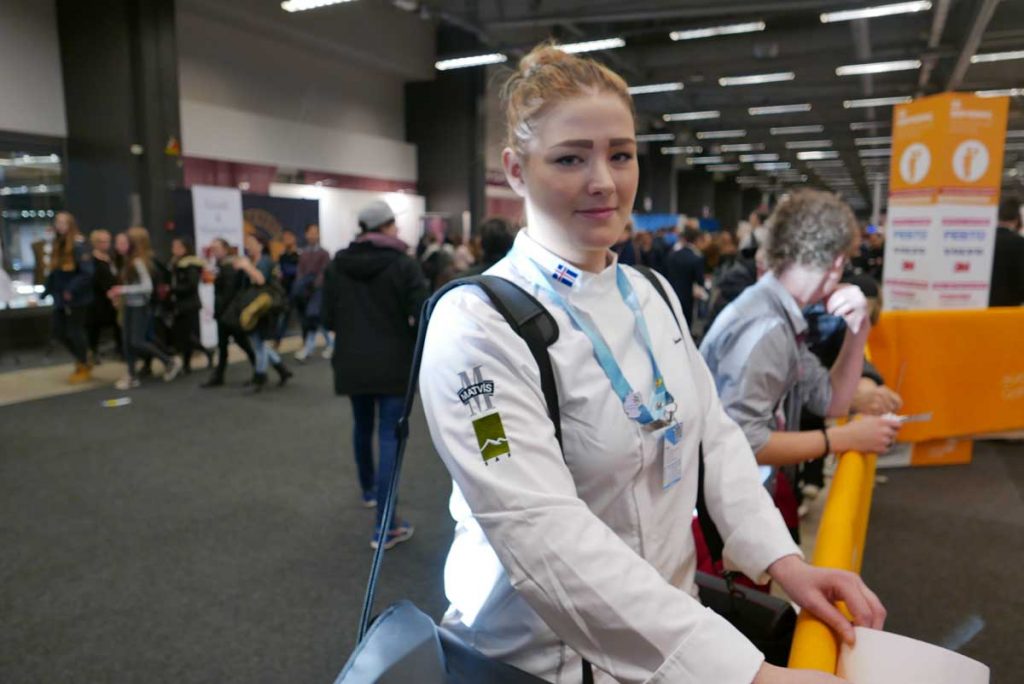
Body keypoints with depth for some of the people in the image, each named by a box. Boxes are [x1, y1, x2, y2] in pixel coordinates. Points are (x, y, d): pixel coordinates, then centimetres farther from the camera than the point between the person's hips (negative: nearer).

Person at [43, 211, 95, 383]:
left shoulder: (79, 245, -15)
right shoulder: (58, 245, 12)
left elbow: (87, 272, -22)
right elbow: (55, 271, 15)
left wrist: (71, 290, -25)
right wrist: (48, 290, 10)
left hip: (77, 298, -8)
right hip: (61, 298, 8)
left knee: (75, 332, 1)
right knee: (59, 331, 11)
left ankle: (84, 369, 17)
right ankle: (81, 360, 29)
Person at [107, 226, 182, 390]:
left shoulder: (139, 261, -18)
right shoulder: (131, 260, 6)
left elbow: (147, 286, -22)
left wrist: (123, 290, -19)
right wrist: (119, 292, 3)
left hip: (140, 306, -8)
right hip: (130, 305, 8)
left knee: (137, 342, -6)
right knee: (127, 342, 8)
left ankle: (170, 362, 9)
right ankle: (132, 376, 17)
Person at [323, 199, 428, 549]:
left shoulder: (337, 264, 2)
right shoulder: (404, 264, -11)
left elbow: (328, 318, 2)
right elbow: (422, 316, -16)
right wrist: (400, 329, 4)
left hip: (352, 362, 5)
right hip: (393, 363, -4)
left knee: (362, 427, 23)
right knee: (390, 436, -3)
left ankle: (369, 490, 46)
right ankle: (385, 526, -6)